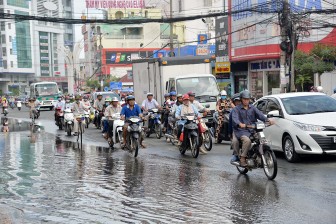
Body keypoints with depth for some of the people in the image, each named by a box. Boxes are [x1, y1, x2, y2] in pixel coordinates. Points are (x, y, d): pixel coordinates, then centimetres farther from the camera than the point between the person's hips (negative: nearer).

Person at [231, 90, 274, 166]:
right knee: (247, 140, -34)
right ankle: (242, 158, -21)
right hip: (241, 130, -4)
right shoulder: (236, 109, 5)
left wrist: (267, 120, -18)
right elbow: (235, 118, -14)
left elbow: (260, 114, 2)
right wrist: (240, 124, -37)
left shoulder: (252, 108, 18)